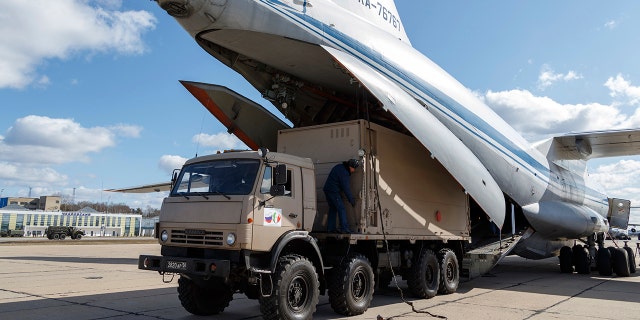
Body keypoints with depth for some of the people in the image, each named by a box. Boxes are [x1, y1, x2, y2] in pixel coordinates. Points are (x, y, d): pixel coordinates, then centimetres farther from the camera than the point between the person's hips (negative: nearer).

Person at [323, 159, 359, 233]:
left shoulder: (340, 167, 14)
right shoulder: (344, 172, -16)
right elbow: (346, 188, -15)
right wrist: (351, 200, -8)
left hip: (327, 189, 10)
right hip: (333, 191, -10)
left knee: (333, 209, 15)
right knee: (341, 209, -9)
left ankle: (330, 228, 16)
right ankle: (344, 228, -12)